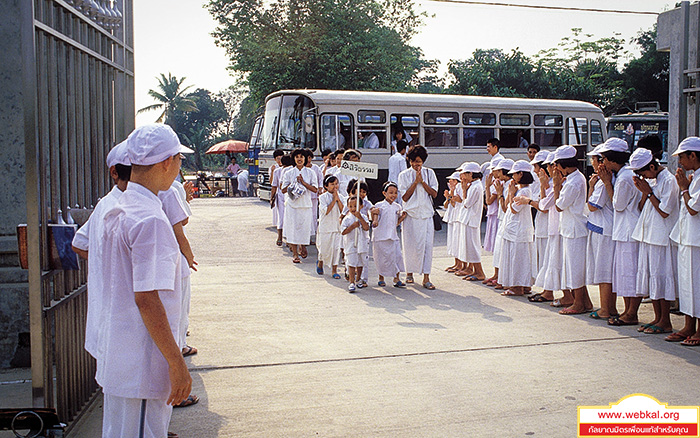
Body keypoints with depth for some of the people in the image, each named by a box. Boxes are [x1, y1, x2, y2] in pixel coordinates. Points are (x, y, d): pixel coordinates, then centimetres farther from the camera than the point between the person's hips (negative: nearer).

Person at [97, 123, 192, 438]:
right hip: (142, 365, -10)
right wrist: (177, 364, -20)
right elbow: (146, 298, -25)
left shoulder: (118, 210, 9)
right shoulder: (150, 219, -21)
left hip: (117, 358, 10)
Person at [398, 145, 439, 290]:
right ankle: (409, 273, 23)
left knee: (427, 244, -5)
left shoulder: (429, 173, 8)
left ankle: (426, 278, -4)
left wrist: (422, 182, -9)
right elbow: (405, 197, -4)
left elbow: (434, 194, 1)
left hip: (426, 214, 1)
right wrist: (416, 182, -10)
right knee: (410, 244, 4)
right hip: (410, 214, -1)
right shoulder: (404, 175, 3)